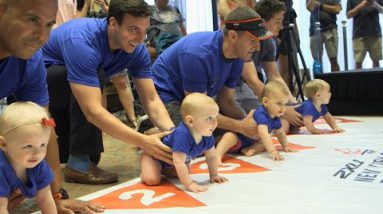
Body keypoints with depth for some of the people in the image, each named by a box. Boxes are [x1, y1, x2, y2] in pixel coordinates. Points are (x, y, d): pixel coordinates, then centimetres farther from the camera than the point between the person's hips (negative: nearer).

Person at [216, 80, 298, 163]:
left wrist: (285, 146, 20)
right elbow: (263, 133, -46)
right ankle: (218, 155, -52)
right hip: (237, 137, -10)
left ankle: (248, 150, -20)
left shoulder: (275, 117, -3)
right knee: (229, 136, -38)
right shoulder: (261, 114, -32)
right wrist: (273, 151, -51)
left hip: (251, 142, 10)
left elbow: (280, 133, 17)